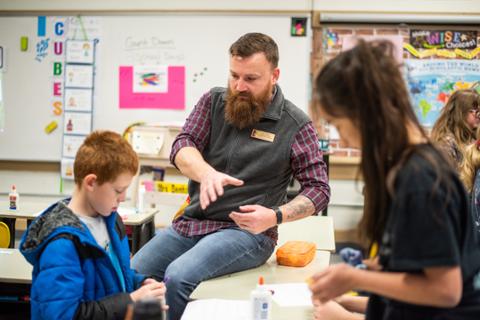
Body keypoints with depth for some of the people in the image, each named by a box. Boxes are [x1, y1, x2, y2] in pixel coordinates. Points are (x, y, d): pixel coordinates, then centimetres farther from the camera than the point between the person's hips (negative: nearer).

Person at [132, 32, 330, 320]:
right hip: (190, 222, 5)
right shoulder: (213, 101, 6)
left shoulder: (295, 124, -5)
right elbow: (183, 145, -7)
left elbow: (319, 189, -4)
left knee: (179, 277, -28)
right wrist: (206, 172, -31)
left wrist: (275, 216, -22)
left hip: (246, 232, -4)